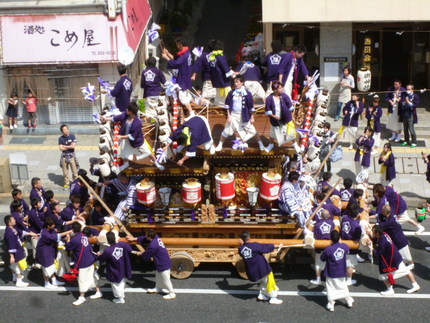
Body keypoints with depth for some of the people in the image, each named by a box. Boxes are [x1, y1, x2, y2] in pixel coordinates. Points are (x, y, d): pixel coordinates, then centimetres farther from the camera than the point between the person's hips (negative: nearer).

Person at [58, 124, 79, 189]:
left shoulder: (72, 136, -5)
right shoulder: (61, 138, 0)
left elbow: (73, 146, -13)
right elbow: (61, 148, -7)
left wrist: (65, 146, -5)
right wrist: (69, 147, -9)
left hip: (71, 155, -2)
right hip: (64, 156, 2)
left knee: (74, 171, 1)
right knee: (65, 172, 9)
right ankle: (67, 184, 22)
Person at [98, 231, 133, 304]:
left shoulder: (107, 251, -33)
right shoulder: (122, 245, -23)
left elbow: (101, 260, -14)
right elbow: (129, 249, -2)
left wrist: (99, 255, 9)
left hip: (114, 273, -5)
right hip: (122, 270, 5)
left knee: (116, 285, 18)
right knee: (122, 283, 27)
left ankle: (120, 298, 32)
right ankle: (122, 296, 46)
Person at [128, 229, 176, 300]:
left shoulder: (153, 245, -30)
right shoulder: (156, 237, -5)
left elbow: (146, 255, -13)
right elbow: (145, 239, 12)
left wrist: (140, 254, 8)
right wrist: (134, 239, 13)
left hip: (164, 264, -10)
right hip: (161, 263, 10)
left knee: (165, 280, 3)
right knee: (158, 275, 28)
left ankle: (172, 294, 16)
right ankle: (158, 288, 47)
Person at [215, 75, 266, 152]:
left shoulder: (247, 93, -10)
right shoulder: (232, 92, -5)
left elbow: (251, 106, -4)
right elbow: (227, 105, 3)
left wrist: (252, 117, -2)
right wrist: (229, 116, -2)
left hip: (244, 116, -1)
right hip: (233, 115, 2)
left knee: (252, 130, 4)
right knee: (227, 131, 5)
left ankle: (261, 144, 21)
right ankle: (220, 145, 23)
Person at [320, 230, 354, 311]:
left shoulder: (328, 249, -26)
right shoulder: (344, 246, -13)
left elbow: (322, 258, -10)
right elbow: (347, 251, 11)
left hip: (331, 273, -4)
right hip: (342, 272, 4)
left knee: (331, 288, 11)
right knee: (343, 285, 24)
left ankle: (331, 305, 17)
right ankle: (349, 301, 35)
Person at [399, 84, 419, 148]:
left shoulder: (415, 96, -5)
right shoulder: (404, 94, 6)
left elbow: (415, 105, -13)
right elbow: (400, 103, 1)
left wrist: (409, 102, -24)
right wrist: (404, 102, -19)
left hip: (410, 115, -4)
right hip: (404, 114, 5)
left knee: (411, 129, -3)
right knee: (405, 129, 14)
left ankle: (414, 142, 8)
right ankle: (406, 141, 29)